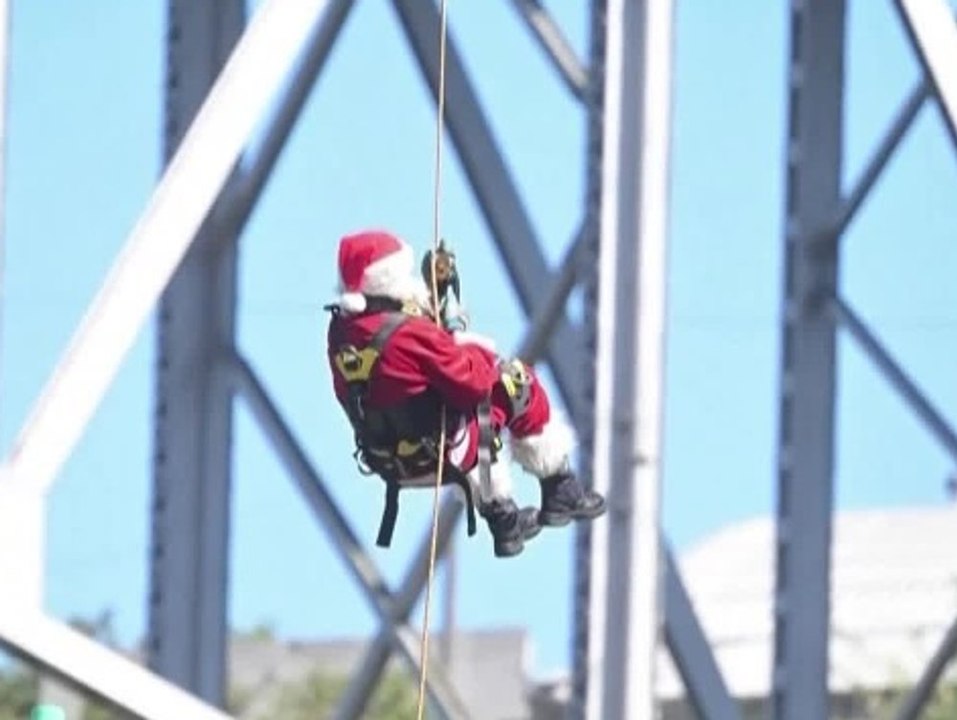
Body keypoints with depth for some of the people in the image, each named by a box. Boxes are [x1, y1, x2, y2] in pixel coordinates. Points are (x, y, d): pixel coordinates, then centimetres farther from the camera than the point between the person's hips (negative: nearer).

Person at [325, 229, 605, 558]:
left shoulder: (340, 333, -6)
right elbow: (472, 380, -19)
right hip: (442, 457, -8)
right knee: (517, 384, 7)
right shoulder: (411, 334, -29)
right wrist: (479, 353, 1)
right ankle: (560, 493, 18)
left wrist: (451, 342, 5)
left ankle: (503, 519, 41)